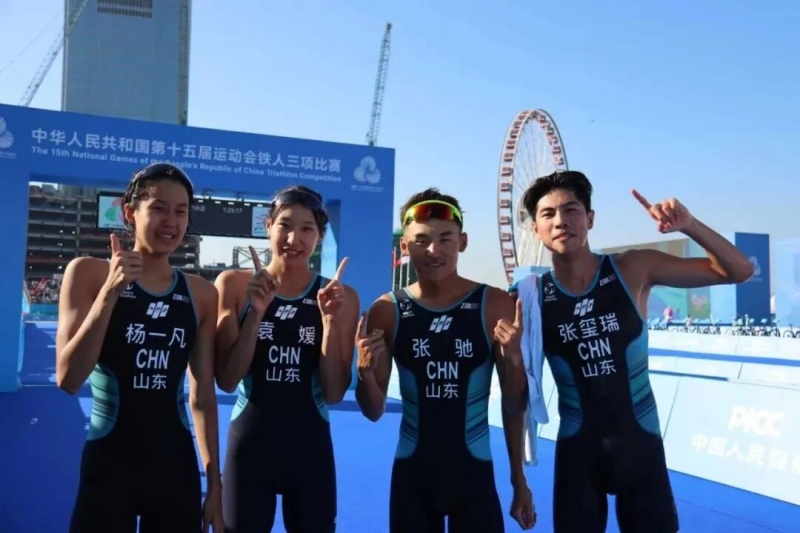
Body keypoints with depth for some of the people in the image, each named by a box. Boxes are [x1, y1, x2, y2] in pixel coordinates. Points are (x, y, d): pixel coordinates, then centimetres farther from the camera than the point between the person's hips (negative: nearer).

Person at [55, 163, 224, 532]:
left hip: (176, 464, 3)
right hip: (108, 463, -3)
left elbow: (203, 395, 7)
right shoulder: (89, 273, -5)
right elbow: (68, 380, -11)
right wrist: (110, 292, -19)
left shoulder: (201, 294, 2)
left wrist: (214, 480, 8)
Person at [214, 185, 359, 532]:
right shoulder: (234, 284, -2)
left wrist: (330, 320, -16)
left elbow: (333, 394, -4)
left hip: (310, 449, 1)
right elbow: (227, 381, -7)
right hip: (249, 445, -1)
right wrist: (256, 312, -18)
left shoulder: (339, 296, -2)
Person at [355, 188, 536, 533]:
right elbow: (374, 411, 1)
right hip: (411, 472, 1)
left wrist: (519, 481, -3)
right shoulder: (386, 311, -5)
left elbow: (514, 405, 2)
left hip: (475, 472, -1)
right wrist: (366, 371, -17)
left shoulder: (496, 306, -8)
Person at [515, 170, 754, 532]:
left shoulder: (634, 269, -9)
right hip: (577, 447, 1)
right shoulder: (533, 295, -7)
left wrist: (689, 225, -23)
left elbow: (738, 271, -6)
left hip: (640, 440, 0)